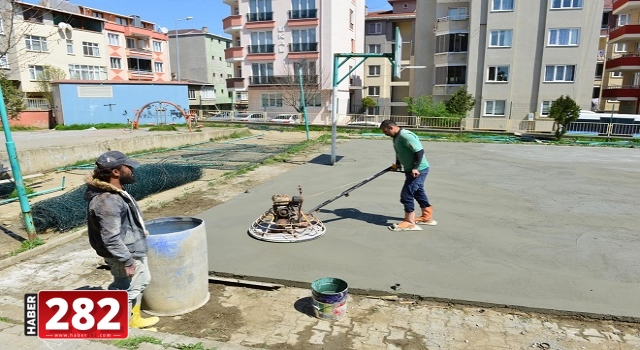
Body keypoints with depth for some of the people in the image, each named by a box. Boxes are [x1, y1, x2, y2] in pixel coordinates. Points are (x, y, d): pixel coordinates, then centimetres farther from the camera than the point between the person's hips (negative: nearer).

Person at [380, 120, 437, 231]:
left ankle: (409, 223, 0)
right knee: (418, 192, 20)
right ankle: (427, 217, 35)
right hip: (410, 169, 11)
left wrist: (415, 167, -26)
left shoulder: (405, 135, -22)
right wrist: (398, 164, 9)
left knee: (406, 194, -9)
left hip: (418, 170, -11)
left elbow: (419, 151, -26)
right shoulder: (396, 137, 10)